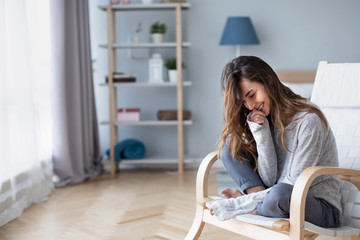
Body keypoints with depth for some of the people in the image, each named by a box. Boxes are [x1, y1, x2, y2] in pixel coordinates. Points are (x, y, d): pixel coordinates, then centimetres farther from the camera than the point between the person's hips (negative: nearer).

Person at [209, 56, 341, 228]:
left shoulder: (309, 120, -19)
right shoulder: (264, 119, 2)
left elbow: (294, 183, -19)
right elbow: (269, 180, -6)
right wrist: (261, 134, -16)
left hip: (323, 209, -6)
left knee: (280, 194, -41)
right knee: (230, 145, -1)